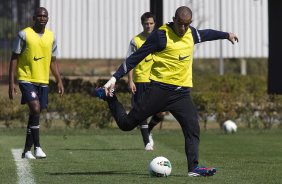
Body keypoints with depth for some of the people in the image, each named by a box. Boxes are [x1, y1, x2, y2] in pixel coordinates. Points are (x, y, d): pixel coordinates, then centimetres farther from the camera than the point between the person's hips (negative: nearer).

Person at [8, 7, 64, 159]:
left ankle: (27, 151, 15)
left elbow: (53, 61, 17)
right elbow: (14, 58, -3)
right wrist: (11, 82, -9)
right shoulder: (24, 34, -5)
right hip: (27, 79, -5)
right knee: (35, 108, -21)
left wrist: (59, 81, 9)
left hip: (43, 81, 5)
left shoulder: (51, 37, 9)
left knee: (36, 113, 6)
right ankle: (37, 147, -17)